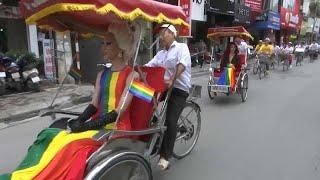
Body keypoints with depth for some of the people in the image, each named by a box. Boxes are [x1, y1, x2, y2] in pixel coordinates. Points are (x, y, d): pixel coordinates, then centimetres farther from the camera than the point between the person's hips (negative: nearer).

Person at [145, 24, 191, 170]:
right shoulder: (160, 54, 19)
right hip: (164, 87, 7)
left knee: (170, 121, -14)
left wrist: (172, 79, -33)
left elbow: (182, 65, -20)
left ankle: (165, 156, -3)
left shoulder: (181, 47, -3)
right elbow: (148, 66, 9)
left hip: (179, 89, -7)